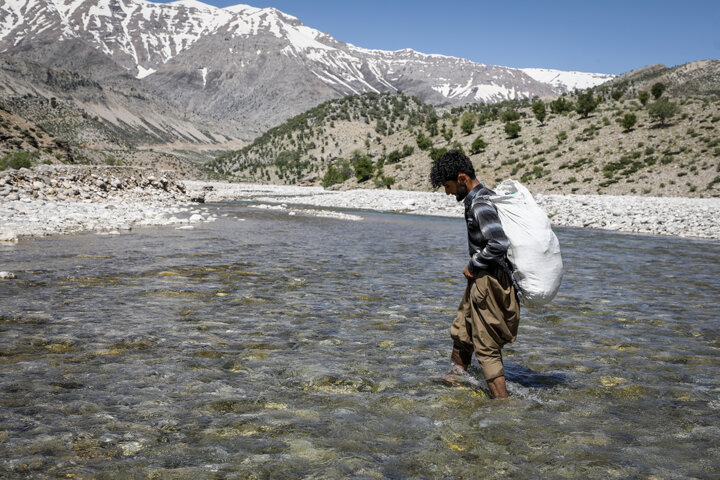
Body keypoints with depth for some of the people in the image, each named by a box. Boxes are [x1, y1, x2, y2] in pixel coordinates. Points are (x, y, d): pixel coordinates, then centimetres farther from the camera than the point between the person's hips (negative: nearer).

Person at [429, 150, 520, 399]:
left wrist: (473, 266, -18)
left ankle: (502, 399, 5)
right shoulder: (486, 196, 10)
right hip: (481, 281, 10)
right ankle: (454, 381, 38)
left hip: (488, 282, -10)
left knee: (486, 348, -2)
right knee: (461, 333, 23)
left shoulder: (480, 205, -21)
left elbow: (499, 244, -32)